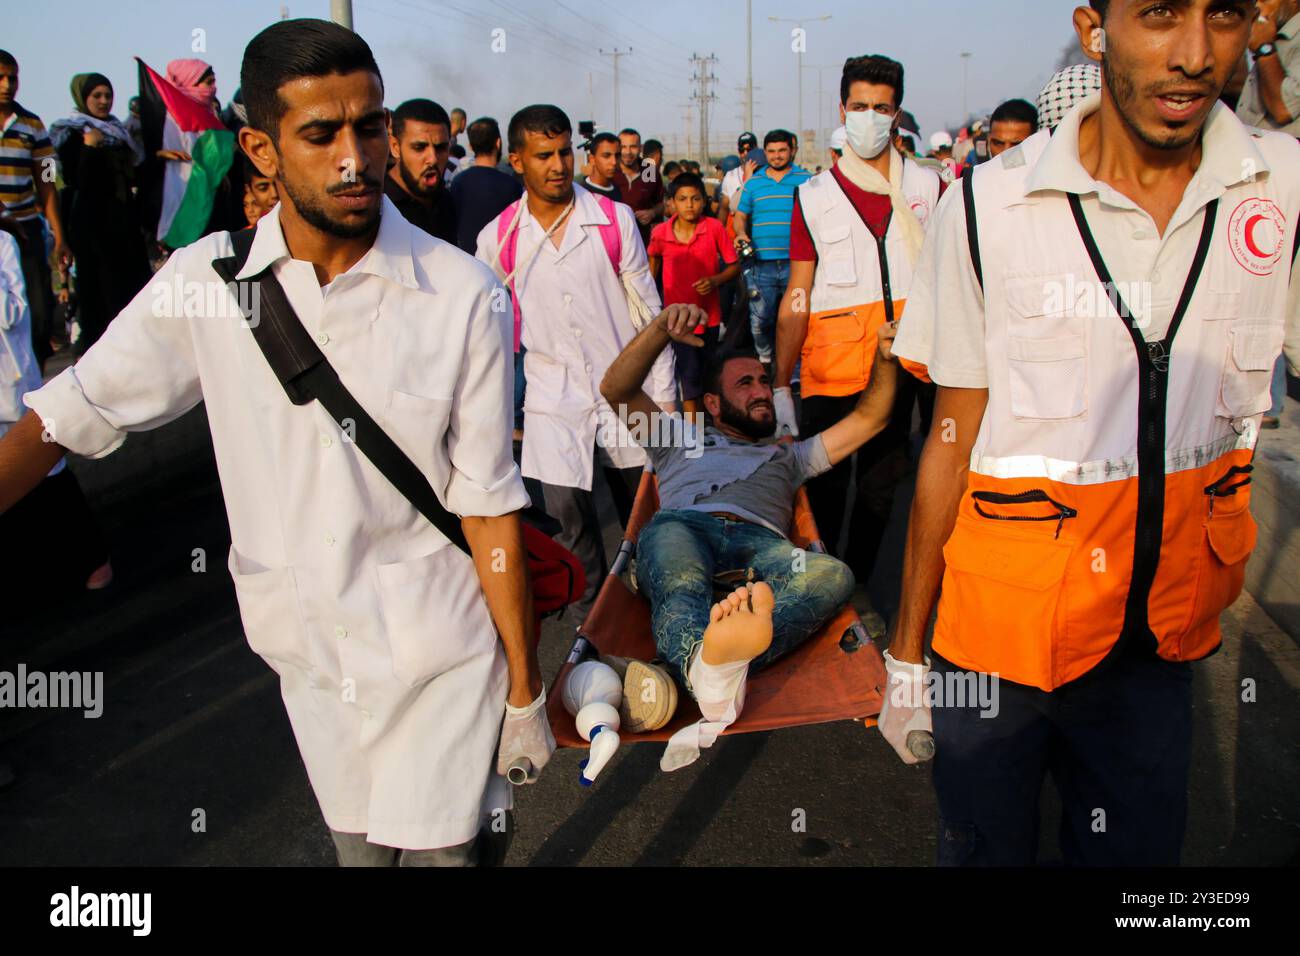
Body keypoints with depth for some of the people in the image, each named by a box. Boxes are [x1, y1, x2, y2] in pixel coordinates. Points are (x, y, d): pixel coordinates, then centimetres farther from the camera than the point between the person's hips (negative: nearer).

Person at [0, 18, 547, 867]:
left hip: (439, 658, -3)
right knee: (357, 846, 23)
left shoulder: (461, 295, -15)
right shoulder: (205, 280, -7)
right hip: (307, 654, 4)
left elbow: (487, 506, -12)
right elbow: (72, 413, 0)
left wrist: (526, 686, -8)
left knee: (442, 850, 9)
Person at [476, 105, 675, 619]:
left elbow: (649, 308, 1)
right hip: (553, 401, 0)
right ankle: (591, 614, 20)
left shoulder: (615, 219, -3)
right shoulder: (498, 238, 0)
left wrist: (664, 394, 0)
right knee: (567, 513, -1)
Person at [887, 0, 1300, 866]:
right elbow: (953, 441, -5)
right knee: (985, 848, 15)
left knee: (1139, 850, 18)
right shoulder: (989, 205, -10)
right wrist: (907, 655, -1)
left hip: (1163, 647, 2)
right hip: (995, 636, -2)